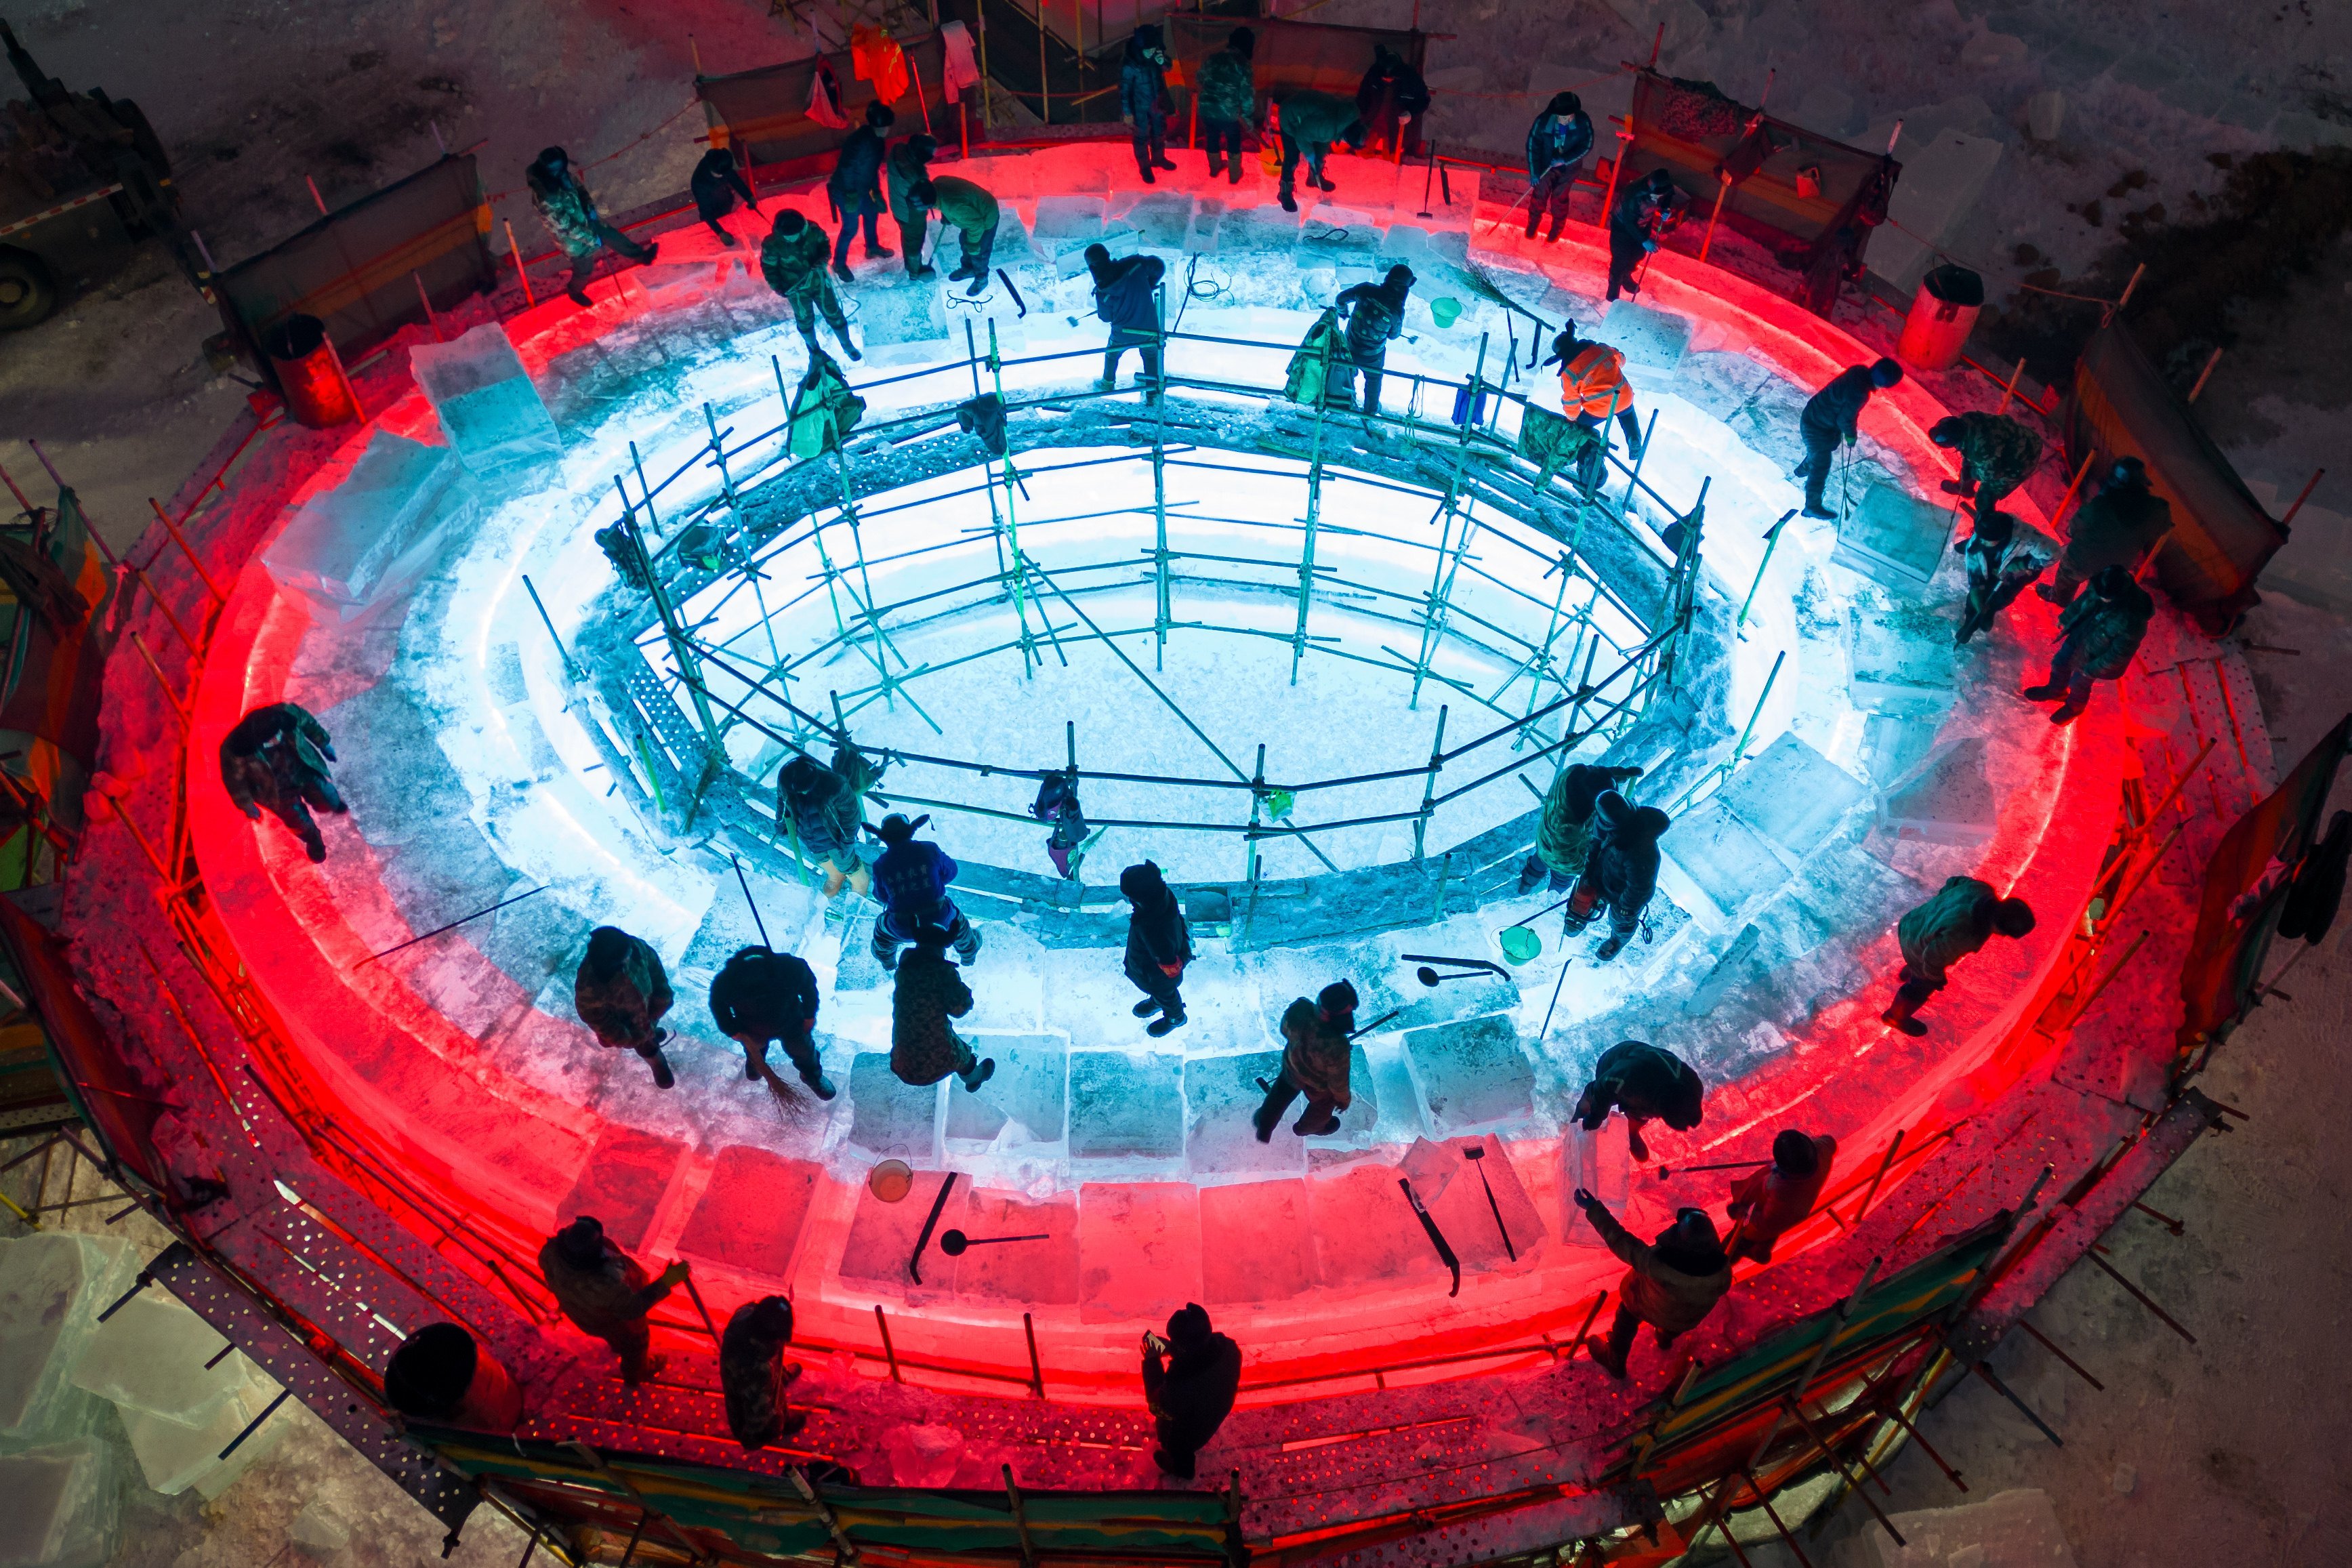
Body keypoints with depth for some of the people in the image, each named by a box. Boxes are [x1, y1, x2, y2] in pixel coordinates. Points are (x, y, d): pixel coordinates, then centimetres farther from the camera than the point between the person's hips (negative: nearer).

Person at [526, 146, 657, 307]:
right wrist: (591, 239, -23)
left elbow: (579, 187, 1)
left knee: (613, 236, 24)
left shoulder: (563, 176, -19)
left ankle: (641, 256, 51)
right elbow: (565, 226, -32)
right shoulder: (546, 200, -41)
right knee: (584, 269, 19)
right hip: (575, 239, -6)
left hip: (585, 220, 6)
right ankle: (575, 291, 51)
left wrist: (590, 207, -14)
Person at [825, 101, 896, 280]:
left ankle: (873, 248, 52)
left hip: (861, 188, 10)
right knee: (850, 227, 1)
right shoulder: (861, 140, -31)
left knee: (872, 213, 27)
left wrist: (876, 191, 18)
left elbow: (872, 166, 12)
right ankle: (839, 264, 19)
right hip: (845, 190, -10)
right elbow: (847, 168, -29)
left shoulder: (875, 138, 0)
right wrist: (851, 195, -24)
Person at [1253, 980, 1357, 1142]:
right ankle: (1307, 1128, 65)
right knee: (1320, 1110, 34)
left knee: (1280, 1096, 35)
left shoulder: (1298, 1008, -35)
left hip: (1291, 1067, 3)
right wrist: (1344, 1099, -3)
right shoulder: (1337, 1048, -46)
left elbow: (1285, 1031, -10)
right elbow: (1338, 1081, -25)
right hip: (1320, 1086, -3)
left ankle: (1263, 1130, 60)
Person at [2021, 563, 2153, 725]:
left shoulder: (2132, 621, -43)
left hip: (2096, 656, -5)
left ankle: (2074, 707, 56)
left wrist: (2091, 670, -16)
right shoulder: (2103, 589, -28)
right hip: (2080, 633, 5)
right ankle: (2055, 689, 60)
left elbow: (2119, 654, -27)